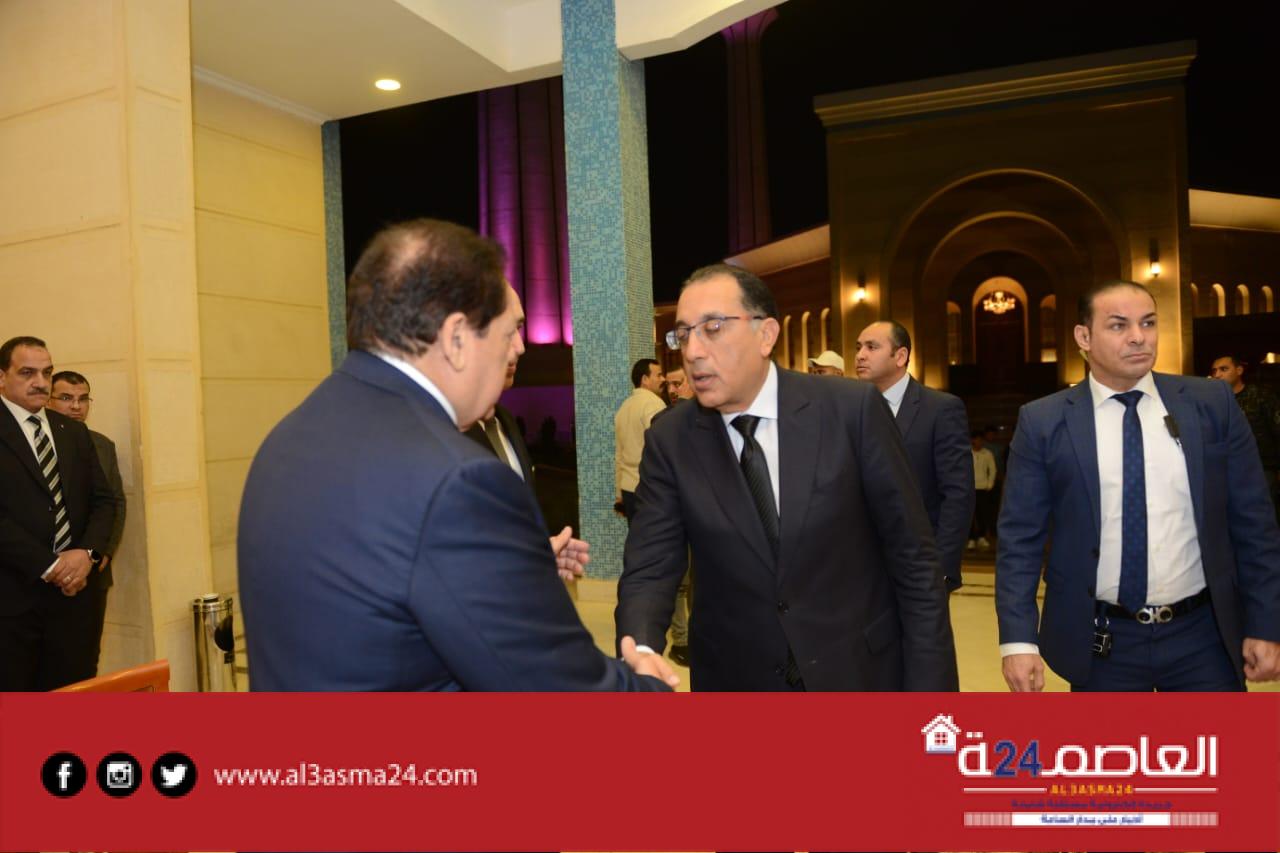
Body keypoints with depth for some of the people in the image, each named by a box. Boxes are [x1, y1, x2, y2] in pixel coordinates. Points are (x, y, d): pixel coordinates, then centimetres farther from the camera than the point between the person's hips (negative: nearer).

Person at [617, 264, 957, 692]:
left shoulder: (853, 409, -13)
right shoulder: (670, 440, -7)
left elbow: (913, 558, -9)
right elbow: (649, 569, -11)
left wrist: (929, 684, -9)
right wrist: (641, 653, -31)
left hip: (860, 674, -1)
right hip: (734, 681, 2)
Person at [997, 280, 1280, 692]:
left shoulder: (1213, 403, 0)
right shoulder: (1043, 421, -6)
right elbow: (1020, 539, -6)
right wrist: (1018, 639, -12)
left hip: (1204, 636, 1)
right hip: (1101, 642, -1)